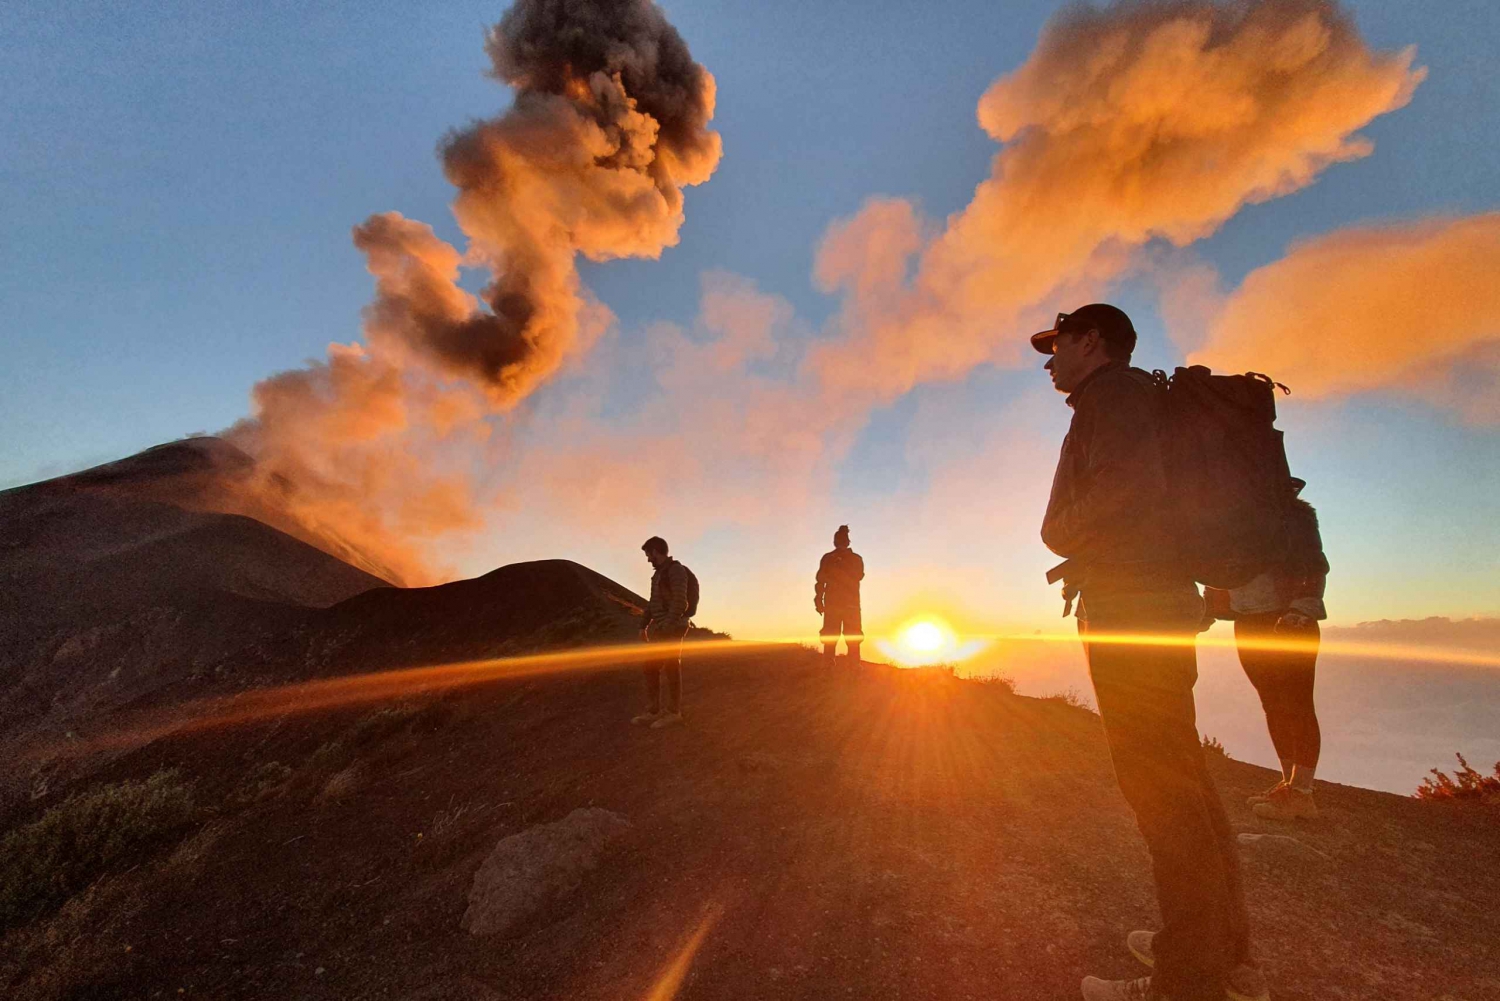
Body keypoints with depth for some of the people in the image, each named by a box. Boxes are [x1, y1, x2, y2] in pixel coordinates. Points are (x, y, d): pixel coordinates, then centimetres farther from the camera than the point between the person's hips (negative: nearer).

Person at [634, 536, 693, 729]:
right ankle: (653, 712, 11)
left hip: (672, 628, -9)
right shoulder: (659, 573, 18)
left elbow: (680, 601, -20)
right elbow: (653, 602, 22)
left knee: (671, 668, -4)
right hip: (659, 628, 9)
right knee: (651, 668, 6)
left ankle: (674, 713, 5)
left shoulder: (676, 570, -12)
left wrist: (668, 627, -25)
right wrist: (644, 625, 17)